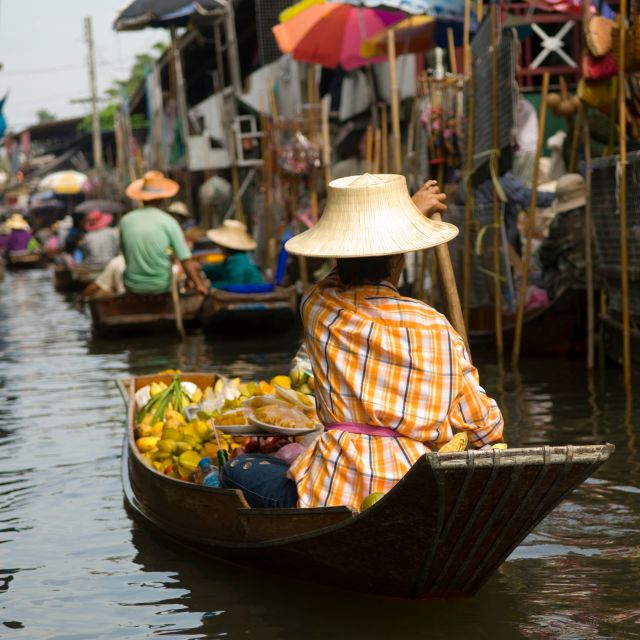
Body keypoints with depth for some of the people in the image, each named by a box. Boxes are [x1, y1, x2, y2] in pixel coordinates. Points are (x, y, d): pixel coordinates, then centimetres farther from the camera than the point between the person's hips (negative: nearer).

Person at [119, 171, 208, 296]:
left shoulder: (125, 221, -6)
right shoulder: (169, 222, -13)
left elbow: (126, 255, 9)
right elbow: (186, 261, -16)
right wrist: (199, 284, -10)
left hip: (133, 286, 2)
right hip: (161, 286, -2)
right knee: (194, 266, 25)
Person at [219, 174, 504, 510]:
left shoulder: (317, 307, 5)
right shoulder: (435, 327, 3)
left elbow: (357, 268, 29)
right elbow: (485, 427, 8)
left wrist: (409, 210, 41)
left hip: (336, 493, -3)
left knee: (235, 472, 20)